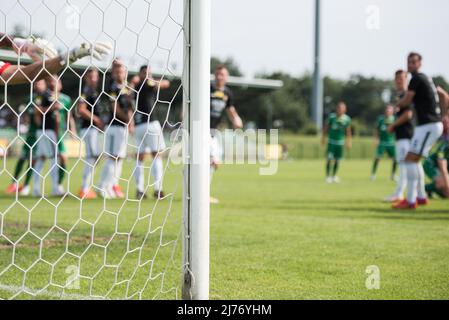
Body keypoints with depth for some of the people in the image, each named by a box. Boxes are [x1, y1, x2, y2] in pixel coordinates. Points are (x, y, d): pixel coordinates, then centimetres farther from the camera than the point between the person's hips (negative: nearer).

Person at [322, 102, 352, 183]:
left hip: (340, 142, 2)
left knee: (337, 160, 6)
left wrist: (349, 141, 9)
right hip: (331, 141, -2)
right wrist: (324, 138, 5)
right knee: (330, 159, -11)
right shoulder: (331, 117, -10)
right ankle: (328, 176, -3)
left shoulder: (347, 119, -4)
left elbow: (348, 131, 8)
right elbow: (326, 127, 2)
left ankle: (334, 175, 22)